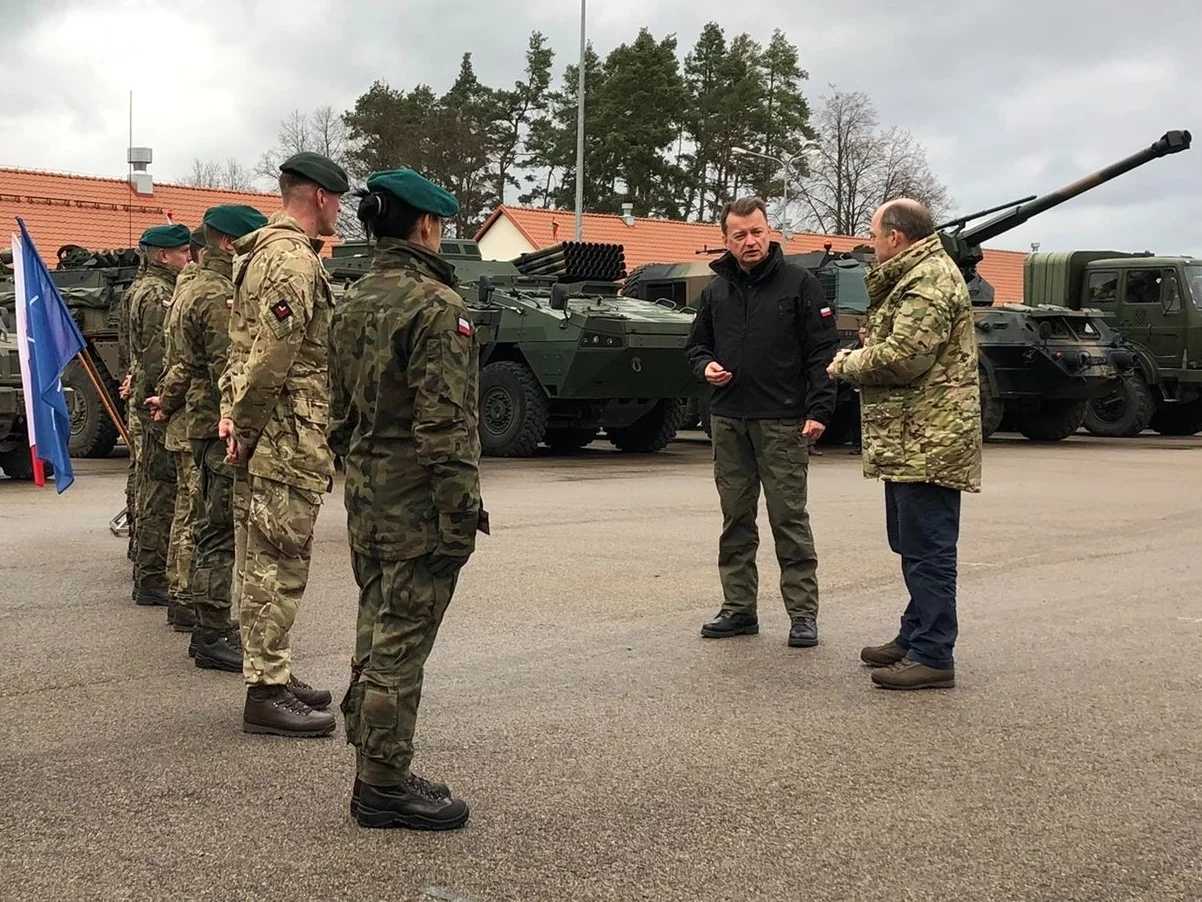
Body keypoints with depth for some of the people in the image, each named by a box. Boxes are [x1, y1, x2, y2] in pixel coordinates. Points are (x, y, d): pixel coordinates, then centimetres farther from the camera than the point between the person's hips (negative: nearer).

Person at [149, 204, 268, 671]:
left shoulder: (194, 288, 18)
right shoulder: (218, 296, -15)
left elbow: (188, 359, 25)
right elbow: (230, 370, -21)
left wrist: (168, 401, 30)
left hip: (202, 422, 11)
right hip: (222, 426, -11)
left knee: (212, 528, 15)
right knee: (221, 532, -7)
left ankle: (211, 624, 24)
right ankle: (211, 636, -3)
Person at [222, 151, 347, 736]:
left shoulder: (264, 252, 18)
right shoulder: (295, 260, -16)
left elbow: (245, 345, 20)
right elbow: (271, 358, -23)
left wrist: (235, 414, 15)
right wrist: (245, 430, -15)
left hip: (273, 437, 10)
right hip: (292, 439, -10)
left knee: (271, 562, 16)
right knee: (280, 564, -5)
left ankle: (273, 675, 26)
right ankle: (266, 694, 1)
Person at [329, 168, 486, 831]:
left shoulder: (353, 302, 12)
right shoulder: (435, 304, -16)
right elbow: (445, 424, -20)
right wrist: (462, 512, -17)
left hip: (366, 499, 9)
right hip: (417, 505, -9)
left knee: (376, 636, 16)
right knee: (400, 647, -2)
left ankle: (374, 773, 25)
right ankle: (384, 788, 7)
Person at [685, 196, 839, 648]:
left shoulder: (799, 283, -2)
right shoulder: (715, 290, 12)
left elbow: (823, 352, -5)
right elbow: (697, 344, 23)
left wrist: (818, 411, -13)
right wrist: (706, 366, 0)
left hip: (782, 421, -5)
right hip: (728, 421, 5)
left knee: (789, 518, -3)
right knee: (736, 519, 10)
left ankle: (803, 613, 4)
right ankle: (739, 608, 18)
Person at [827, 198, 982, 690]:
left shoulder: (929, 281, -15)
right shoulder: (915, 276, 22)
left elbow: (902, 356, -22)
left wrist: (847, 364, -8)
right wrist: (858, 357, 6)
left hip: (928, 445, -11)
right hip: (912, 443, 11)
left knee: (928, 551, -7)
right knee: (914, 547, 19)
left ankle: (932, 656, -3)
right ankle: (915, 636, 30)